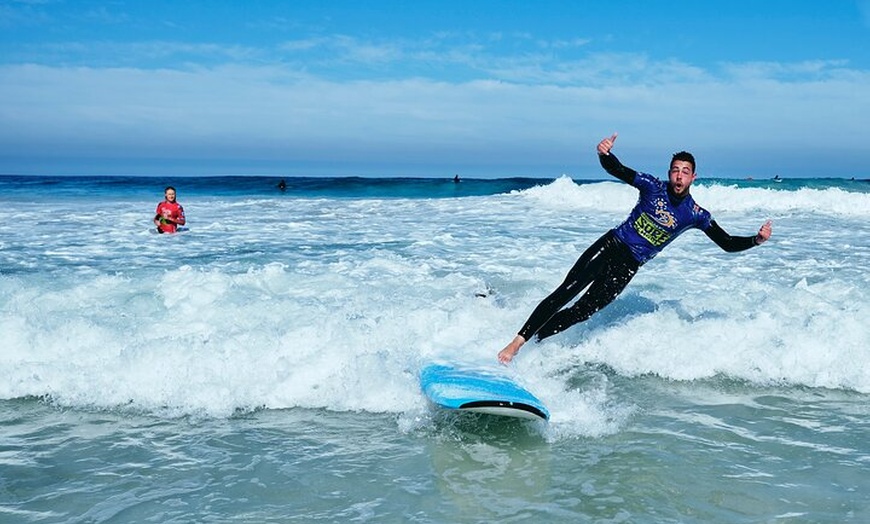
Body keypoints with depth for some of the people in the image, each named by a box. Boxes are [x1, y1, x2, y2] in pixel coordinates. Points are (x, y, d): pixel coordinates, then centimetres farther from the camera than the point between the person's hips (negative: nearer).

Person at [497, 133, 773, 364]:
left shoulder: (696, 214, -2)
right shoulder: (653, 186, -4)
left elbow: (728, 244, 1)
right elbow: (615, 169, -7)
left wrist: (756, 239, -18)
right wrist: (604, 153, -30)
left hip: (628, 266, 1)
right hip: (610, 246, -1)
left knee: (582, 311, -9)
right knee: (566, 292, -19)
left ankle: (532, 342, 3)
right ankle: (516, 342, -16)